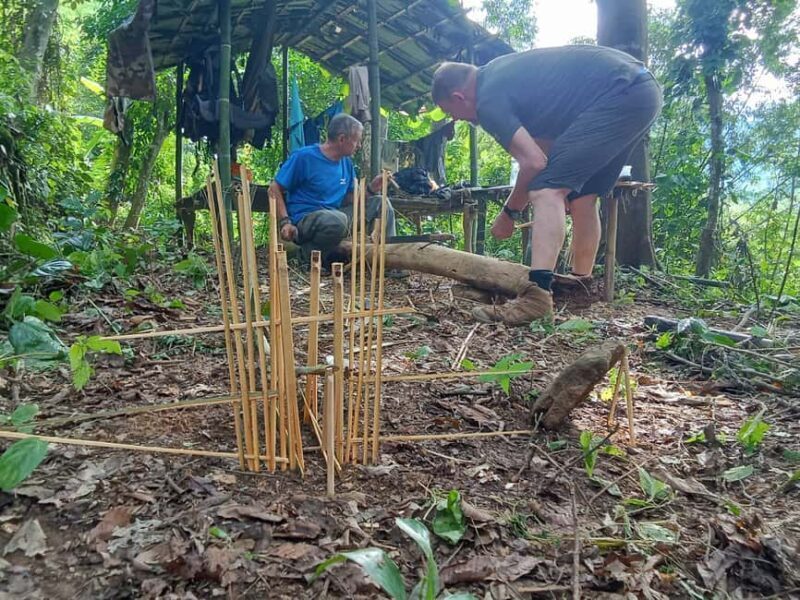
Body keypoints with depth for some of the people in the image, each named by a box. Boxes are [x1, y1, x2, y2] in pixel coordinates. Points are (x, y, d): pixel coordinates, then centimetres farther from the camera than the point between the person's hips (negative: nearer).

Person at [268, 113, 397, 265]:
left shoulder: (347, 162, 11)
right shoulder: (304, 156, -9)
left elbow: (350, 200, 14)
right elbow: (275, 189, -6)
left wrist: (371, 188, -4)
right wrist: (285, 222, -19)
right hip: (305, 218, -7)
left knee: (380, 204, 0)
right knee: (337, 220, -39)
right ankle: (310, 255, -14)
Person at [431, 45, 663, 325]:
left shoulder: (487, 100, -10)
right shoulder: (499, 71, 19)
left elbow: (534, 162, -16)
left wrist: (509, 213, -1)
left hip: (620, 94, -10)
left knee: (547, 188, -17)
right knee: (582, 196, 14)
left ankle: (536, 296, -26)